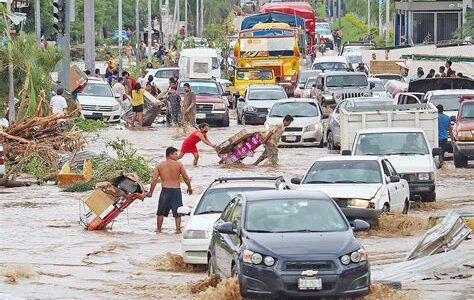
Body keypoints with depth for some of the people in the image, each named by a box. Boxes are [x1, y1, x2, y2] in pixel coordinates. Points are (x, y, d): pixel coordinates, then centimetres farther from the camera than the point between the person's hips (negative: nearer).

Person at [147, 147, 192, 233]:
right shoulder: (179, 164, 0)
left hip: (165, 190, 1)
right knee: (177, 212, 5)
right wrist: (189, 187, 16)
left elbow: (154, 179, -3)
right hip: (176, 190, -1)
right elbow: (186, 178, 0)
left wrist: (150, 192, 2)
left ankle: (159, 229, 16)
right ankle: (178, 229, -2)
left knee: (161, 212, 13)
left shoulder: (159, 166, 4)